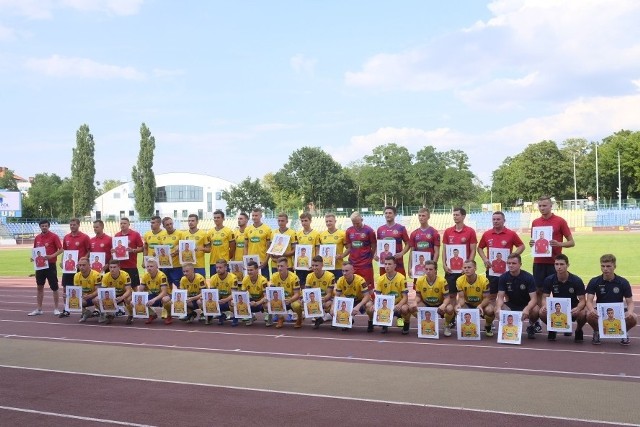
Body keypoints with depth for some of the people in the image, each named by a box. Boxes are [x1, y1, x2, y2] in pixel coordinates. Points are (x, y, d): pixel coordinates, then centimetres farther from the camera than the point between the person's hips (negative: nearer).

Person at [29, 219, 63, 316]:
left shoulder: (54, 236, -7)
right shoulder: (37, 238, 10)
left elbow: (61, 249, -11)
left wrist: (52, 256, -23)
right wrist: (33, 257, -1)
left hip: (50, 265, -5)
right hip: (40, 265, 6)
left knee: (54, 287, 0)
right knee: (39, 287, 9)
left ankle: (56, 309, 8)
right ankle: (38, 309, 16)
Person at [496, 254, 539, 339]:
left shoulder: (529, 277, -17)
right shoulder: (503, 278, -9)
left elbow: (534, 299, -23)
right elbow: (500, 297, -13)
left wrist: (527, 309, -45)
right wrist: (499, 308, -37)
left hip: (526, 305, -1)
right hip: (511, 305, 2)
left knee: (536, 310, -35)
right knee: (497, 309, -29)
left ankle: (531, 327, 0)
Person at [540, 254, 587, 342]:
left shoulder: (577, 280, -12)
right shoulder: (549, 280, -7)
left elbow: (582, 300, -13)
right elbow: (545, 298, -7)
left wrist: (578, 308, -36)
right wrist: (545, 306, -31)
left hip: (572, 310, -1)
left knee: (583, 314, -34)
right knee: (542, 313, -30)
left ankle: (578, 330, 4)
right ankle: (552, 329, 6)